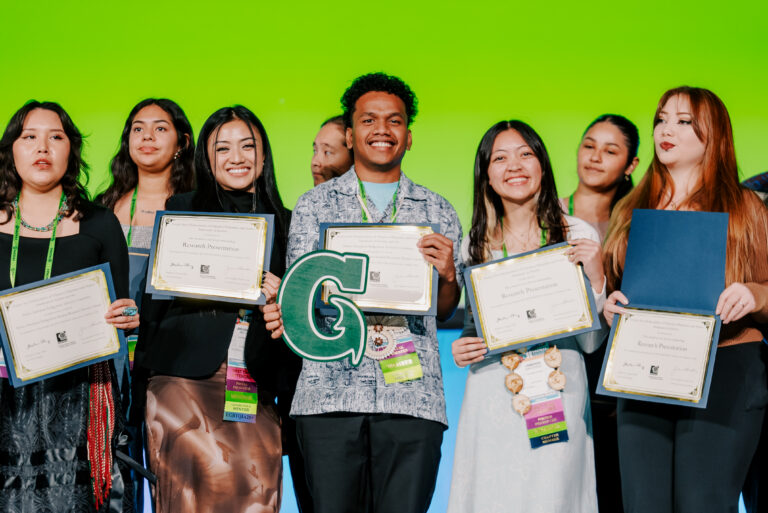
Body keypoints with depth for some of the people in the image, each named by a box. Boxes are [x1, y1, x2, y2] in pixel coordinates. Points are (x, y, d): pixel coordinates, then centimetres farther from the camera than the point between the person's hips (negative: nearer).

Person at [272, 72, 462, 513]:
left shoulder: (438, 212, 16)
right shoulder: (315, 205, 14)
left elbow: (447, 311, 16)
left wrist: (448, 274, -6)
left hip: (412, 397, 1)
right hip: (331, 390, -1)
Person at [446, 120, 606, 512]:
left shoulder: (578, 237, -1)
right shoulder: (476, 245, 6)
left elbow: (591, 341, -1)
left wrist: (595, 277, -14)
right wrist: (461, 350, -2)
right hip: (490, 403, 2)